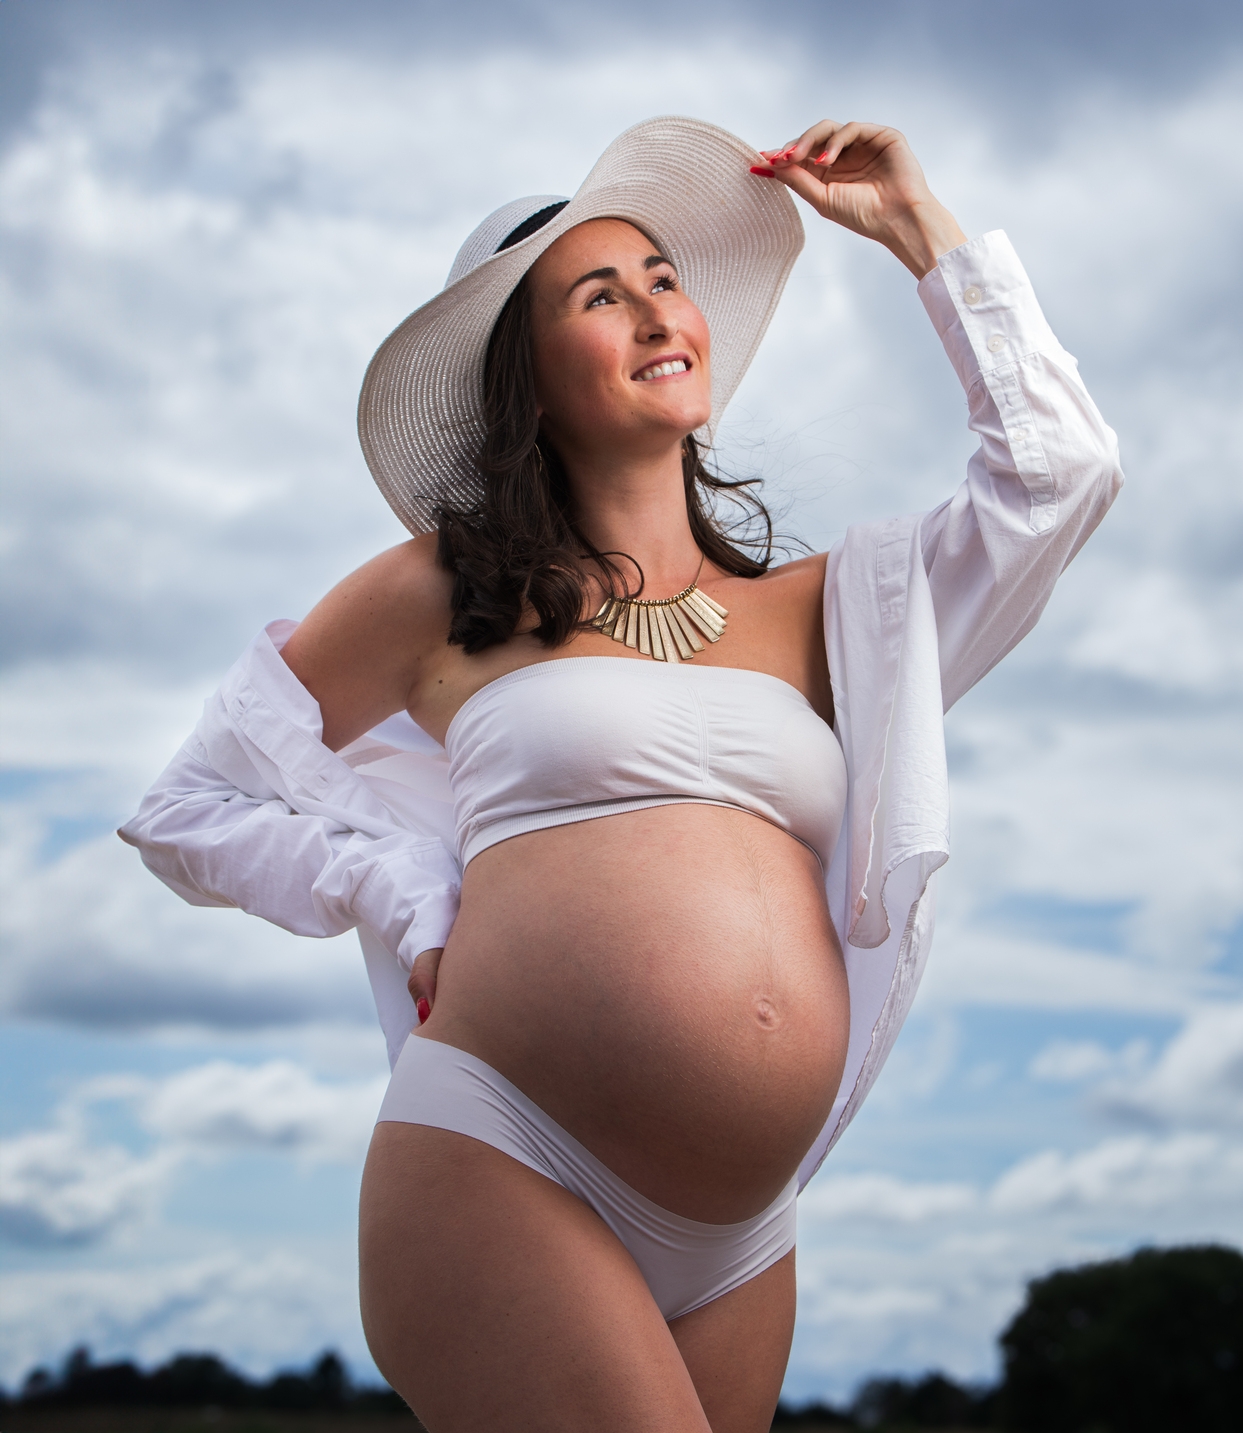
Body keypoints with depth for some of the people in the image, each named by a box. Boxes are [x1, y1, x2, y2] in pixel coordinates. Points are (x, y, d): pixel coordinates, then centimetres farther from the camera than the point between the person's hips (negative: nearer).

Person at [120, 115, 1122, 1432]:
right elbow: (192, 808, 16)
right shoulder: (448, 596, 9)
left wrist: (914, 225, 20)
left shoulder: (811, 612, 18)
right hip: (503, 1175, -4)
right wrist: (420, 908, 4)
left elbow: (1058, 470, 17)